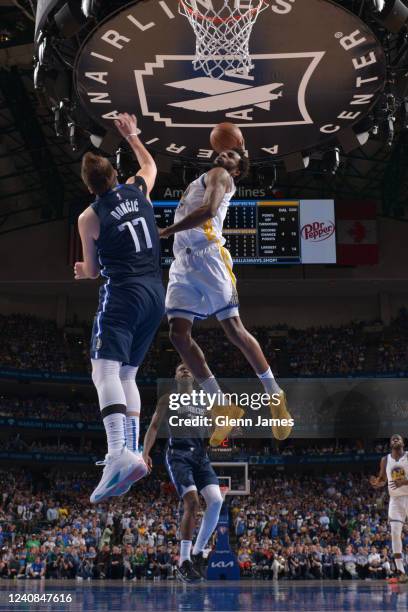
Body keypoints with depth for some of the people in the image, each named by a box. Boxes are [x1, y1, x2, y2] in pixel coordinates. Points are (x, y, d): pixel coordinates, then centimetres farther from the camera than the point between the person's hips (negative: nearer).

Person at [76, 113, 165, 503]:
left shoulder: (89, 218, -3)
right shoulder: (138, 190, 9)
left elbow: (93, 270, 8)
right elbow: (151, 165, 34)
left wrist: (83, 270, 31)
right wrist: (132, 136, 46)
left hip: (123, 294, -7)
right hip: (156, 293, 7)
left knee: (105, 370, -18)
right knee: (127, 374, 14)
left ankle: (120, 454, -39)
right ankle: (130, 451, 9)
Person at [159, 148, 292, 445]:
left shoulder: (219, 175, 5)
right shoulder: (200, 181, 32)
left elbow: (208, 210, -13)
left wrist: (164, 232, -14)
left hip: (208, 256, -8)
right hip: (183, 260, 8)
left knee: (234, 329, -10)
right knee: (178, 334, -6)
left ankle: (275, 396, 3)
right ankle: (223, 407, -3)